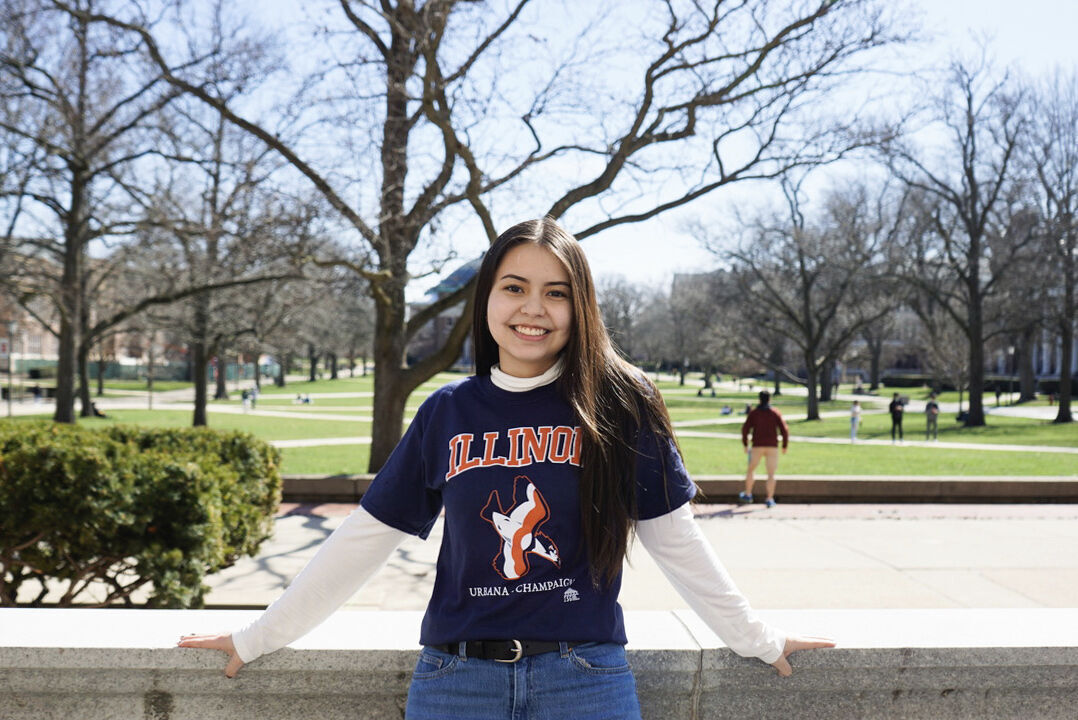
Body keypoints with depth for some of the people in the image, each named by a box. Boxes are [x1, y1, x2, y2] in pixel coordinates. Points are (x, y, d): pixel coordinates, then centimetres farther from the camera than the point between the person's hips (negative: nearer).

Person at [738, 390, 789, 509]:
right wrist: (784, 446, 7)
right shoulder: (776, 413, 4)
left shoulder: (753, 413, 3)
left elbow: (745, 429, -3)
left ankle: (747, 494, 15)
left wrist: (745, 444, 8)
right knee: (771, 474, 3)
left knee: (751, 470, 17)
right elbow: (784, 430, -2)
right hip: (772, 446, 0)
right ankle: (770, 499, -2)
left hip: (757, 446, 0)